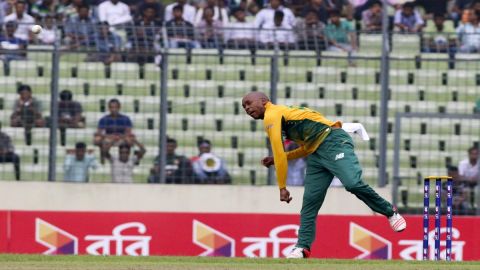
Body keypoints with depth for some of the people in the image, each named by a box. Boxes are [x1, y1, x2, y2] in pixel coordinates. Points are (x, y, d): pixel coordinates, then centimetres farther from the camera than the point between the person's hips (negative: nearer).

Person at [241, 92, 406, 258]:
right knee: (310, 201, 1)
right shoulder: (283, 113, 25)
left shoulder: (272, 116, -4)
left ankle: (390, 212, -13)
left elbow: (279, 154, -8)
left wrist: (282, 187, -3)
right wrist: (277, 159, 27)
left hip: (334, 142, -10)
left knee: (353, 183, -27)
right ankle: (302, 248, -1)